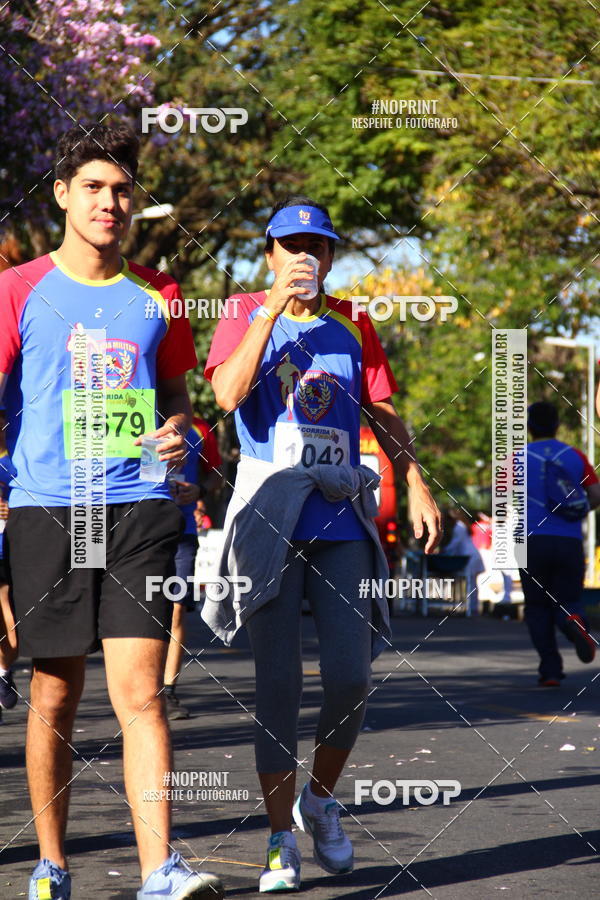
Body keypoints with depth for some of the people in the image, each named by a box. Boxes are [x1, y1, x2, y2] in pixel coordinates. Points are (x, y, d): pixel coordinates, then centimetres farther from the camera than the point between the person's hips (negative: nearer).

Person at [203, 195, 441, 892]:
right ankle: (281, 841, 3)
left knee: (350, 675, -6)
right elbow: (229, 393, -12)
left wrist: (417, 487, 5)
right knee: (278, 681, -4)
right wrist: (276, 305, -15)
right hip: (269, 516, -2)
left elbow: (384, 413, 16)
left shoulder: (352, 326, 13)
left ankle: (321, 800, 20)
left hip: (342, 521, 2)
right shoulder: (245, 315, 6)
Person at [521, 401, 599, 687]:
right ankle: (574, 623, -28)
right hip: (570, 542, 1)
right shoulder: (576, 457, 8)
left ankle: (550, 670, 0)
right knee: (568, 601, 10)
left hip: (533, 542, -1)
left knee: (538, 608, 10)